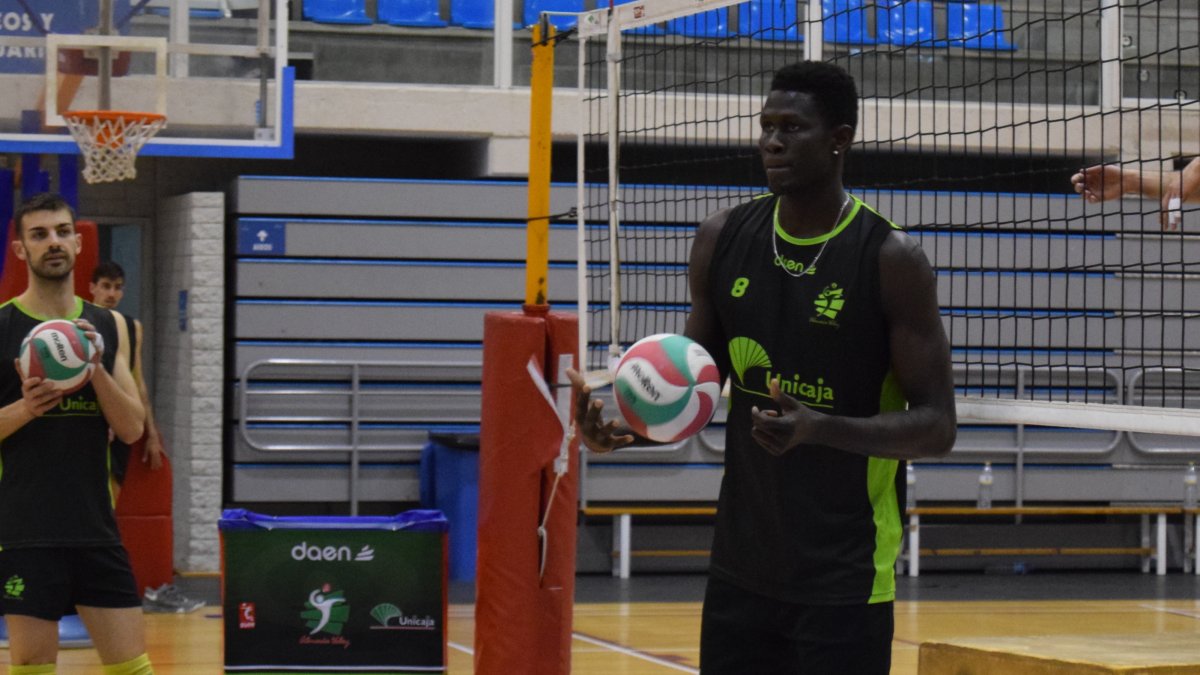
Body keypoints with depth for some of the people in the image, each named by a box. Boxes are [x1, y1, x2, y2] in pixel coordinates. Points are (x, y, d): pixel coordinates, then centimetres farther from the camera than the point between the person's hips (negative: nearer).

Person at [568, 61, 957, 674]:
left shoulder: (891, 259, -11)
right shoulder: (722, 240, 3)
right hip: (741, 569, 5)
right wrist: (626, 426, -7)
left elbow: (937, 426, -11)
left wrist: (821, 429, -27)